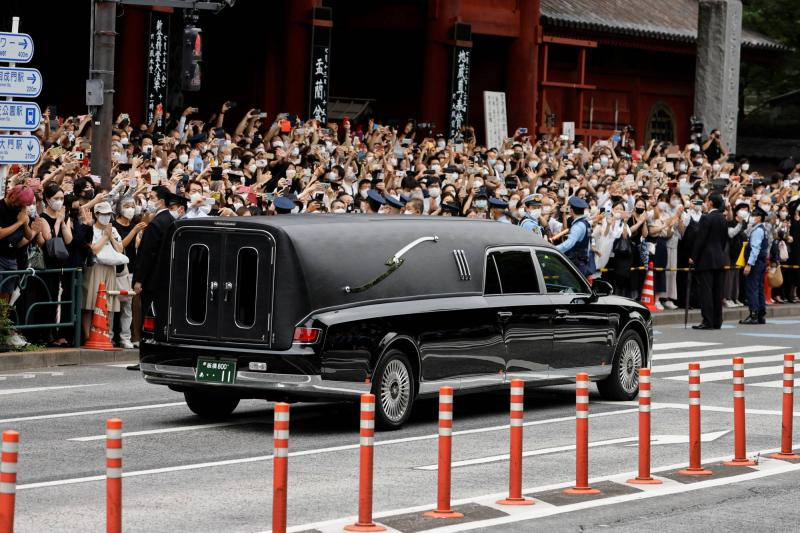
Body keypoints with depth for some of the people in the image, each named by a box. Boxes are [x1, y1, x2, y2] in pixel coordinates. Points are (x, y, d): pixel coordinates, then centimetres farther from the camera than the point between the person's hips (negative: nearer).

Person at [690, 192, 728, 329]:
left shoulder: (706, 218, -13)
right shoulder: (723, 219, 9)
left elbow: (700, 239, -14)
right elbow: (725, 238, 14)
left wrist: (694, 257, -8)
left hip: (706, 259, -7)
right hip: (720, 259, 7)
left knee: (705, 291, -6)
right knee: (717, 291, 9)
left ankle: (707, 322, -8)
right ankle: (717, 321, 11)